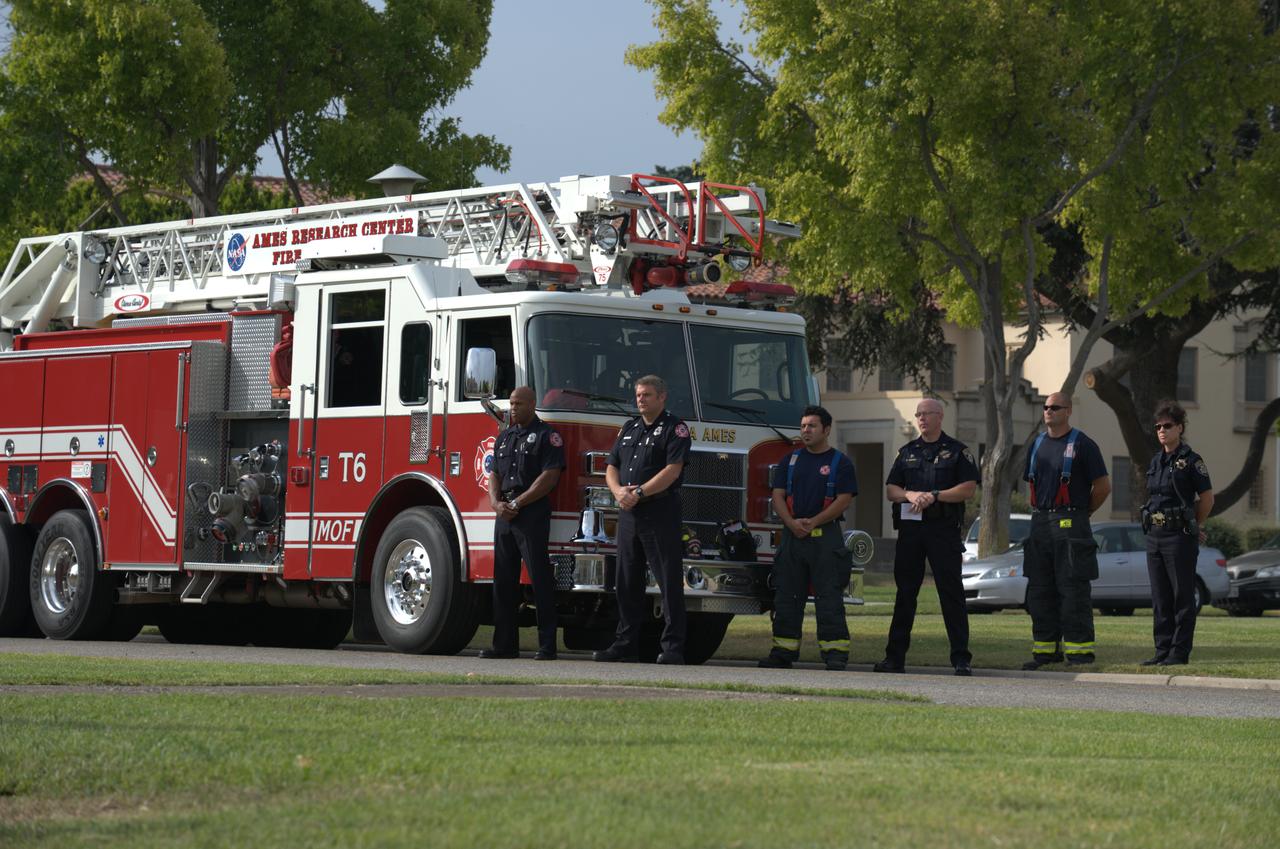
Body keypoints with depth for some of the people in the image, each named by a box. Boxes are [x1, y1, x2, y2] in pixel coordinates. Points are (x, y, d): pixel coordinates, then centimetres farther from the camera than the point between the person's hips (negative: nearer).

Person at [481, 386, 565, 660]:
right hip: (505, 516, 7)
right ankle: (504, 644, 12)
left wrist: (518, 503, -13)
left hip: (533, 514, -7)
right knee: (503, 579, 7)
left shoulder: (547, 435, -3)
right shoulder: (504, 437, 19)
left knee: (540, 578, -8)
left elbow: (549, 476, -11)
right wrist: (496, 502, -3)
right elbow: (494, 475, 17)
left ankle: (547, 645, -8)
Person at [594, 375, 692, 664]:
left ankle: (673, 647, -7)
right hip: (628, 515, 7)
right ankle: (626, 644, 14)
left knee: (669, 581, -7)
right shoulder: (629, 429, 18)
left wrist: (639, 493, -18)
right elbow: (612, 467, 16)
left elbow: (673, 470, -14)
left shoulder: (674, 428, -3)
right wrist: (619, 491, -5)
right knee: (627, 582, 9)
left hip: (660, 513, -7)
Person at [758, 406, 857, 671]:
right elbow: (778, 495, 7)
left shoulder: (840, 463, 2)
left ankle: (835, 653, -10)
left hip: (826, 537, -4)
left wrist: (813, 522, -14)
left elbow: (844, 500, -7)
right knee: (786, 596, 4)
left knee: (829, 597, -9)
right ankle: (783, 652, 9)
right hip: (792, 537, 4)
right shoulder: (791, 460, 14)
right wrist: (792, 523, -11)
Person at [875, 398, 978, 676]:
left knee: (951, 592, -5)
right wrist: (910, 495, -10)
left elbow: (969, 487, -5)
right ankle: (895, 656, 11)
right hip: (910, 528, 4)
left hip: (944, 529, -4)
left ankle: (961, 659, -5)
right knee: (905, 593, 6)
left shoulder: (956, 450, 5)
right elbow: (890, 490, 12)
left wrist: (934, 496, -14)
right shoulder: (907, 452, 16)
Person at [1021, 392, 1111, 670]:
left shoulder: (1082, 445, -4)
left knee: (1073, 589, -8)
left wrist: (1082, 512, 4)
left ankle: (1080, 649, -5)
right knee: (1039, 589, 7)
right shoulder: (1038, 444, 15)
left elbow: (1103, 486, -3)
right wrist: (1039, 511, 15)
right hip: (1040, 522, 7)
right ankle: (1045, 649, 13)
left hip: (1070, 525, -7)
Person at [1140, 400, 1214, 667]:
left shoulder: (1191, 460, -6)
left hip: (1179, 536, -7)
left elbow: (1207, 498, -3)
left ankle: (1180, 652, -2)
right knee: (1160, 597, 8)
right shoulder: (1156, 462, 14)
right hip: (1154, 535, 7)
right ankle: (1163, 650, 12)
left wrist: (1192, 526, 6)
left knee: (1182, 595, -3)